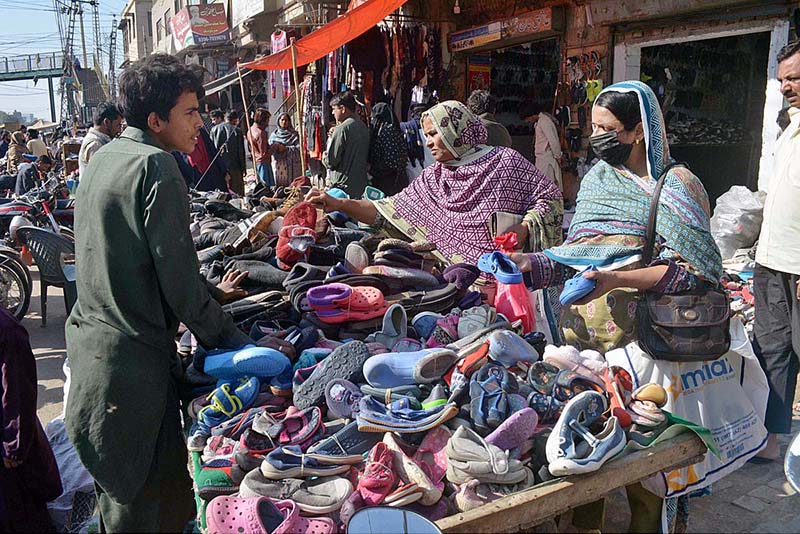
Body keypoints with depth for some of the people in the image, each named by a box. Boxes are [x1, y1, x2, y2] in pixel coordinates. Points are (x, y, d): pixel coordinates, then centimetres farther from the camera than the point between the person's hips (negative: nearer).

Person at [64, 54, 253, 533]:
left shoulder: (105, 157, 12)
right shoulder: (157, 166, -17)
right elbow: (176, 273, -19)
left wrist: (211, 294, 20)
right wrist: (228, 337, -7)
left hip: (92, 334, 9)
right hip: (131, 354, -9)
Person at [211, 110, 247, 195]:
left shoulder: (214, 129, 5)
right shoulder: (237, 131, -8)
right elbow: (241, 152, -7)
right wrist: (243, 168, 2)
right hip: (234, 166, -4)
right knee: (238, 193, 1)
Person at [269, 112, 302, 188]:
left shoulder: (294, 134, 7)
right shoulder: (274, 134, 14)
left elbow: (298, 148, -5)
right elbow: (269, 148, 5)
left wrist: (286, 148, -14)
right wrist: (274, 146, -16)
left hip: (291, 164, -2)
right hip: (278, 164, 2)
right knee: (279, 185, -4)